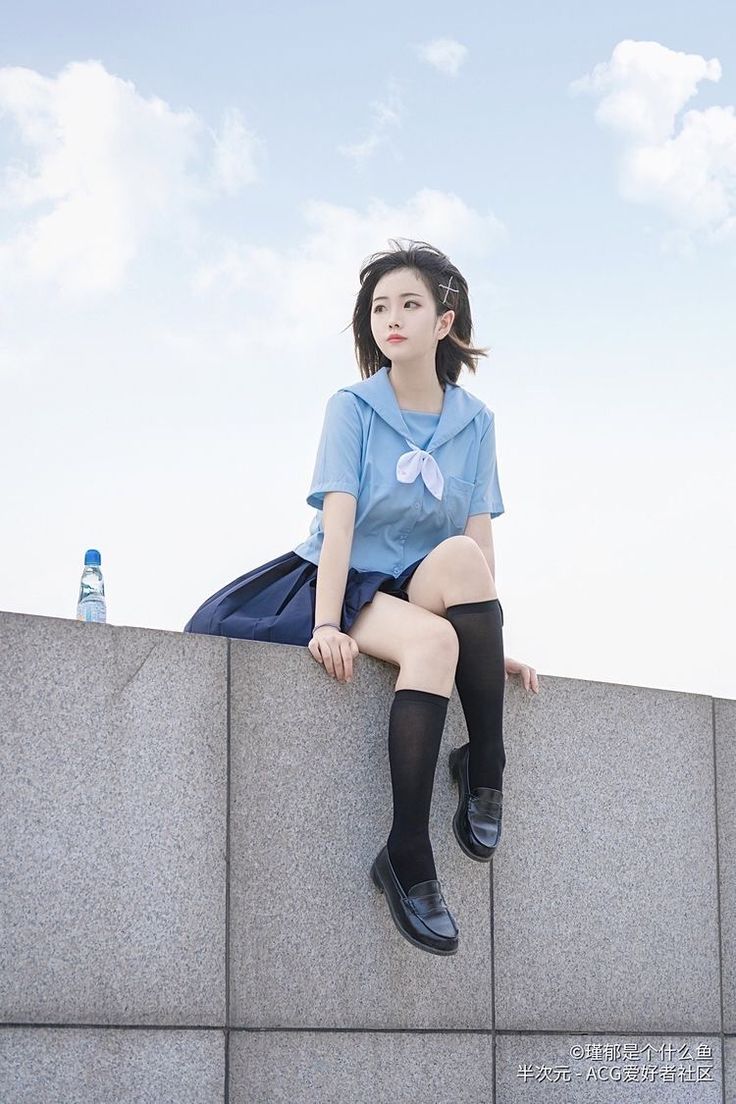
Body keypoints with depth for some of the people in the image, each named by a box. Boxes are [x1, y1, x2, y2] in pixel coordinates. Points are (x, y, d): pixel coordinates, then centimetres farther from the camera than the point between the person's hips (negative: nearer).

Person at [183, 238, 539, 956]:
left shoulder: (475, 422, 6)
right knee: (432, 641, -36)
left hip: (423, 593, 3)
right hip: (349, 585, -3)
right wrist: (327, 624, -26)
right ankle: (409, 857, -38)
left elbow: (481, 541, 1)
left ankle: (485, 771, -24)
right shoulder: (352, 408, -3)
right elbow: (339, 523, -15)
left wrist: (493, 645, -8)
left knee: (459, 557, -33)